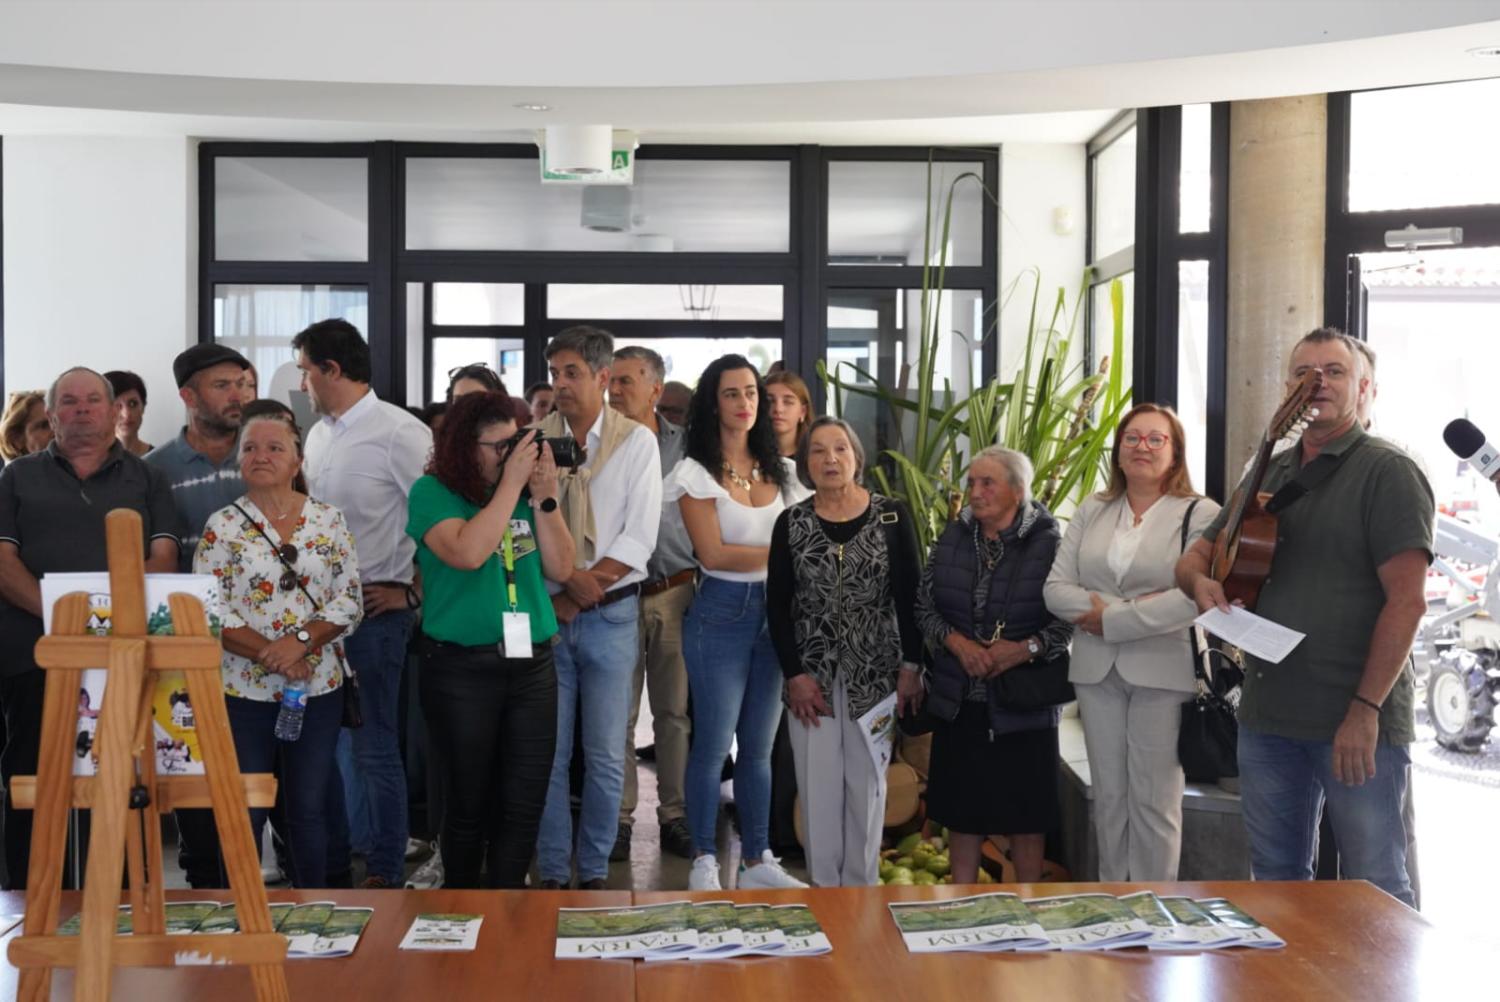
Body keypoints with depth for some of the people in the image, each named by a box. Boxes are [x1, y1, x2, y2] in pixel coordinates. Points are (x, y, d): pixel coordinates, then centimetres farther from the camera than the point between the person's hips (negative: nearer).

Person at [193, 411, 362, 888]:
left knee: (309, 809, 9)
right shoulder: (222, 527, -2)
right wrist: (269, 654, -17)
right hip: (244, 689, -1)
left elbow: (349, 599, -2)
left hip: (319, 687, 1)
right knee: (244, 812, 6)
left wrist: (300, 641, -17)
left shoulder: (329, 521, 3)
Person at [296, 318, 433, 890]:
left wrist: (412, 591, -11)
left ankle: (385, 872, 12)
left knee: (373, 745, -1)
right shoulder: (319, 434, 14)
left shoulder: (399, 433, -12)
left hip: (374, 608, -8)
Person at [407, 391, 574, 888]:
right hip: (461, 670, -4)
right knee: (469, 803, 8)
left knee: (525, 804, 6)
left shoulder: (525, 494, 7)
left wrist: (543, 496, -6)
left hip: (532, 664, 4)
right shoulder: (433, 492, -5)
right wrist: (510, 485, -18)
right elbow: (467, 553, -23)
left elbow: (560, 568, 3)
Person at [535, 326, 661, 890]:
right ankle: (551, 874, 17)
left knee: (606, 757, 6)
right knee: (549, 754, 6)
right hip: (545, 614, 1)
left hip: (611, 616, -1)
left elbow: (639, 540, -7)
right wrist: (567, 576, -16)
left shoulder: (637, 443, -1)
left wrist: (583, 591, -12)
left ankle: (594, 873, 19)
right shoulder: (534, 440, 2)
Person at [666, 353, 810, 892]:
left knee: (759, 747, 11)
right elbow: (714, 553, -12)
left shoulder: (780, 471, 11)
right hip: (721, 612, -4)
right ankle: (704, 862, 12)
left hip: (775, 612, 5)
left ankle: (757, 859, 19)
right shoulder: (697, 473, -4)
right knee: (713, 744, -1)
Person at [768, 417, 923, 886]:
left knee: (866, 783, 7)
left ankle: (861, 884, 18)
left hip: (874, 674, -1)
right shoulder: (791, 523, 1)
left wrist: (911, 667, -7)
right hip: (811, 674, 1)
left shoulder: (892, 516, -2)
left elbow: (910, 596, -1)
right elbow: (777, 604, 1)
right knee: (818, 785, 4)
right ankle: (824, 884, 16)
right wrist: (795, 675, -7)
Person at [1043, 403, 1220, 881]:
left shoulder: (1201, 514, -3)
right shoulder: (1091, 511, 11)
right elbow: (1056, 588, 3)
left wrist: (1110, 619, -15)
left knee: (1154, 801, 1)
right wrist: (1126, 606, -12)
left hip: (1163, 670, -4)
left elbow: (1196, 596, -17)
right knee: (1108, 796, 11)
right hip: (1097, 669, 4)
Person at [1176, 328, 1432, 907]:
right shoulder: (1270, 475, 15)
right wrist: (1200, 581, -3)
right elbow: (1196, 555, 22)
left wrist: (1366, 709, -21)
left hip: (1359, 721, -7)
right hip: (1267, 716, 7)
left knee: (1375, 891, -1)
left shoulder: (1387, 472, -7)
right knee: (1275, 880, 15)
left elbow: (1407, 602, -15)